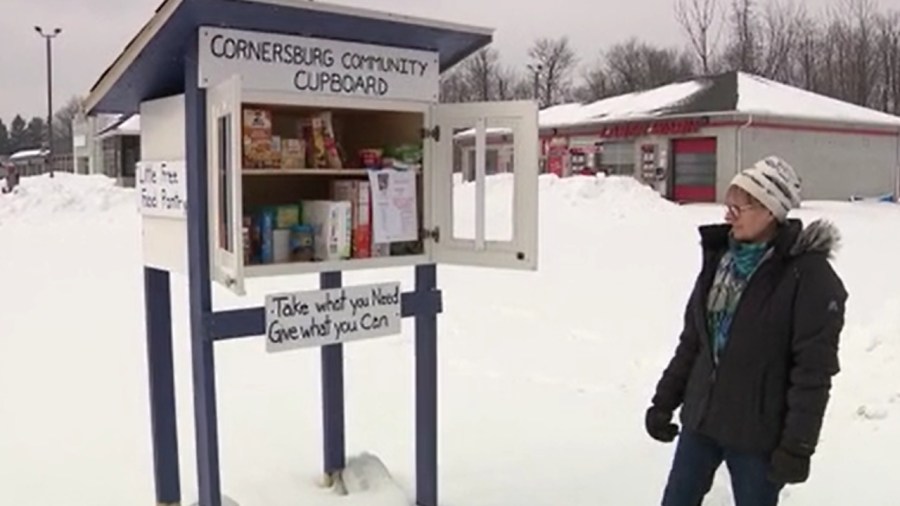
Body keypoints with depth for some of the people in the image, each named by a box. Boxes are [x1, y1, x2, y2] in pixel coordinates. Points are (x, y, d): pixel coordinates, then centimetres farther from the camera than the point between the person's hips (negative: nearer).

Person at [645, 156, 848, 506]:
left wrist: (798, 444, -17)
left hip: (758, 432, -6)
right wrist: (664, 400, 9)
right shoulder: (721, 255, 4)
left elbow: (813, 368, -16)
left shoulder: (808, 273, -15)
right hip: (700, 418, 6)